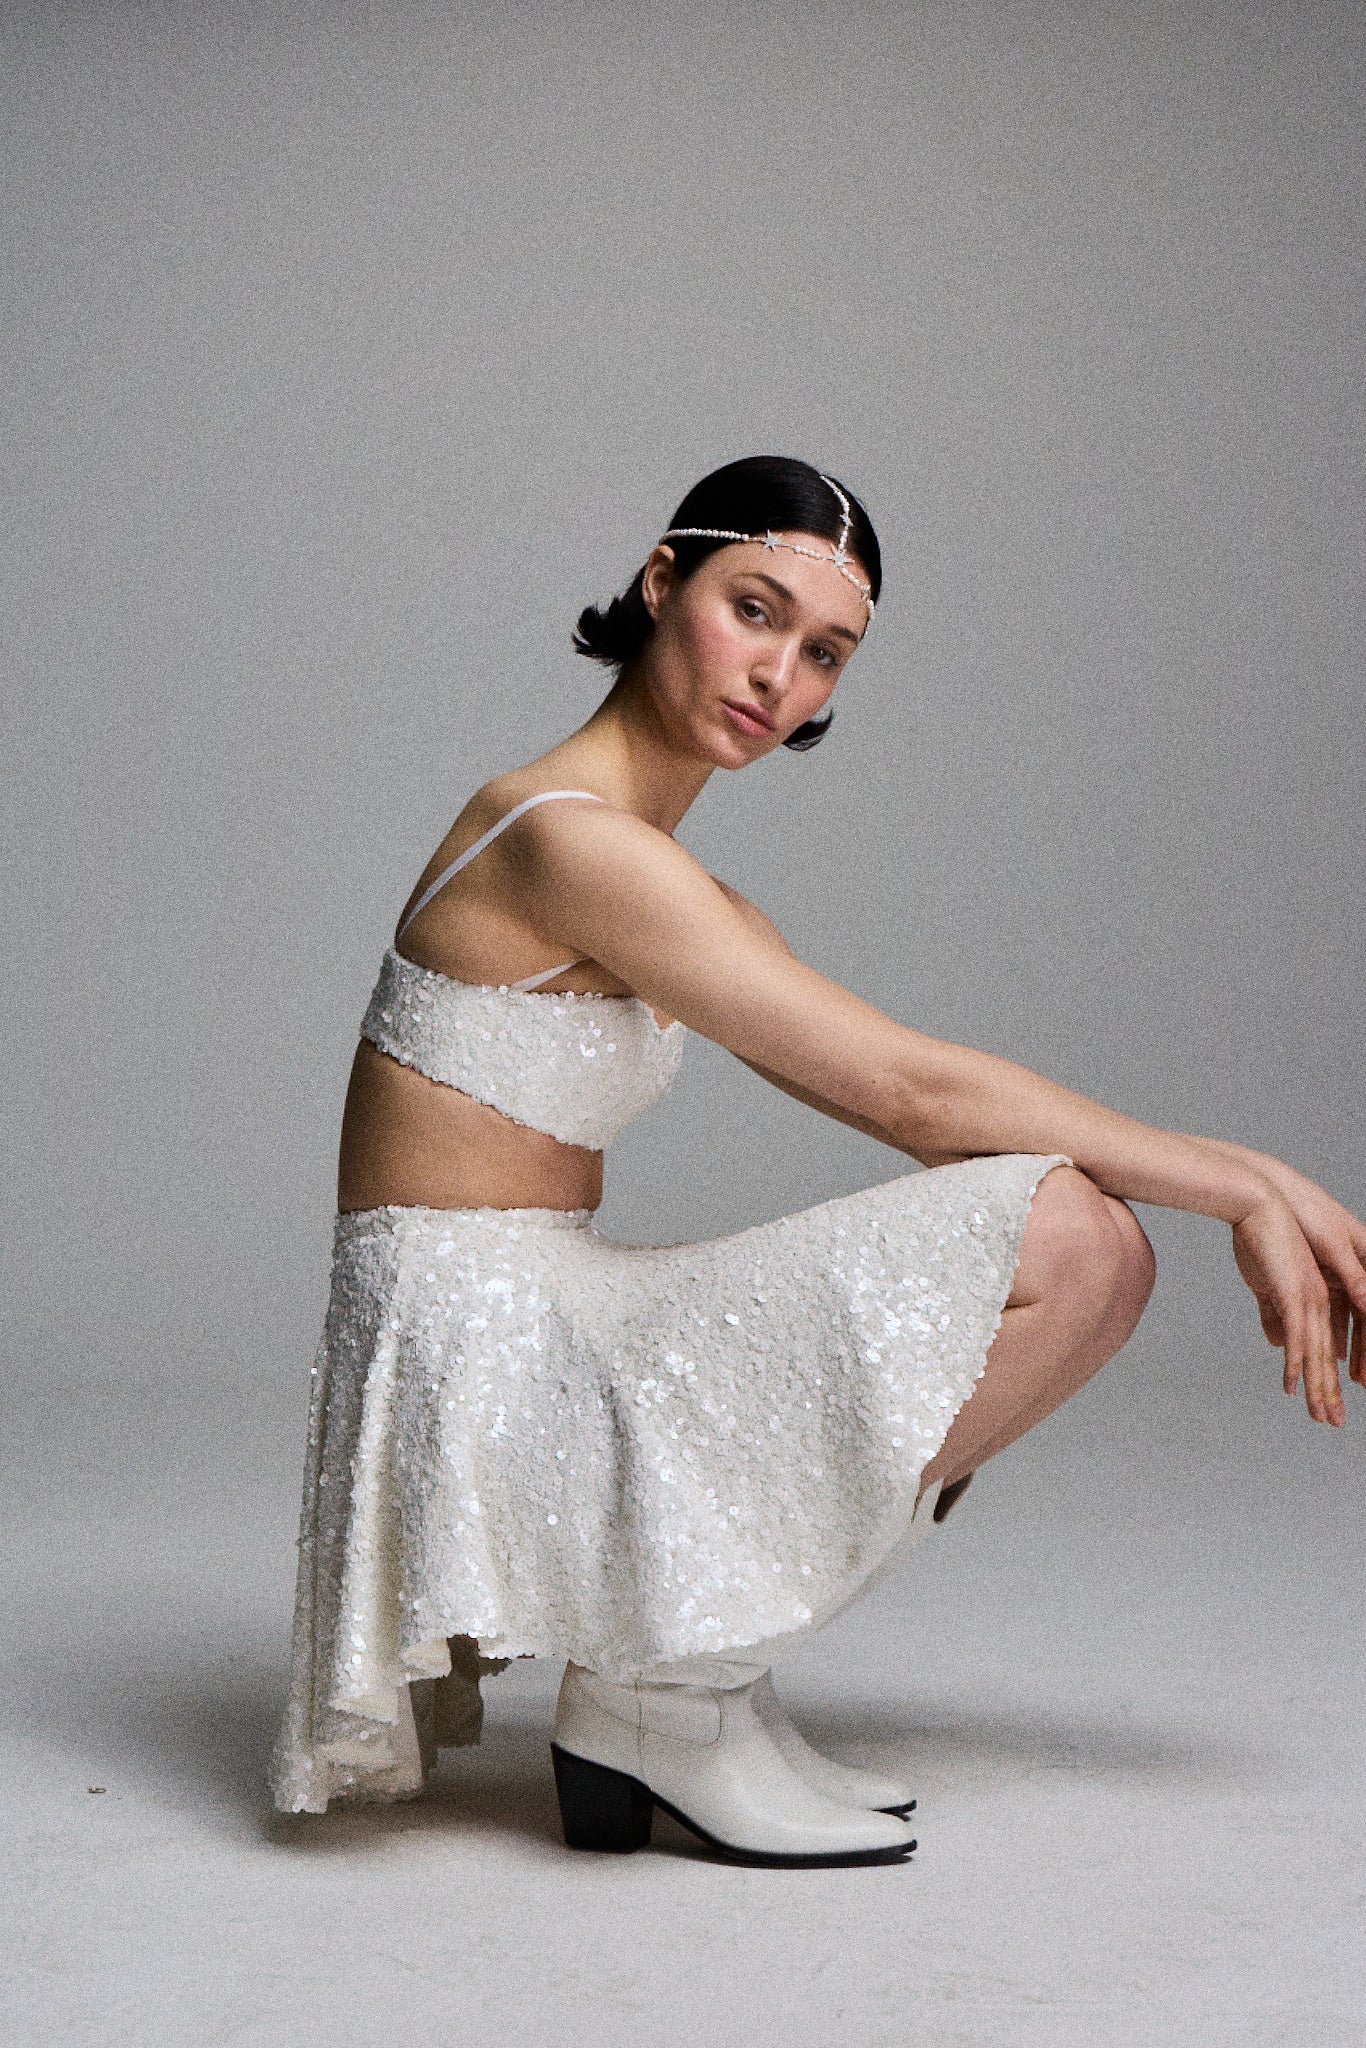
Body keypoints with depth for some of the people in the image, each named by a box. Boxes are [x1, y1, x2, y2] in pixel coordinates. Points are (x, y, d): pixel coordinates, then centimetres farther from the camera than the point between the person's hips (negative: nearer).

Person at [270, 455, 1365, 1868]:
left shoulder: (666, 890, 15)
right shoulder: (570, 839, -15)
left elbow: (922, 1114, 11)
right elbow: (911, 1090, -15)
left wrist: (1250, 1194, 3)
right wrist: (1244, 1184, -7)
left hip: (547, 1346, 9)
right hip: (481, 1369, -9)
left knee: (1090, 1246, 8)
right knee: (1063, 1234, -16)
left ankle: (653, 1661, 7)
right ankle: (670, 1693, -6)